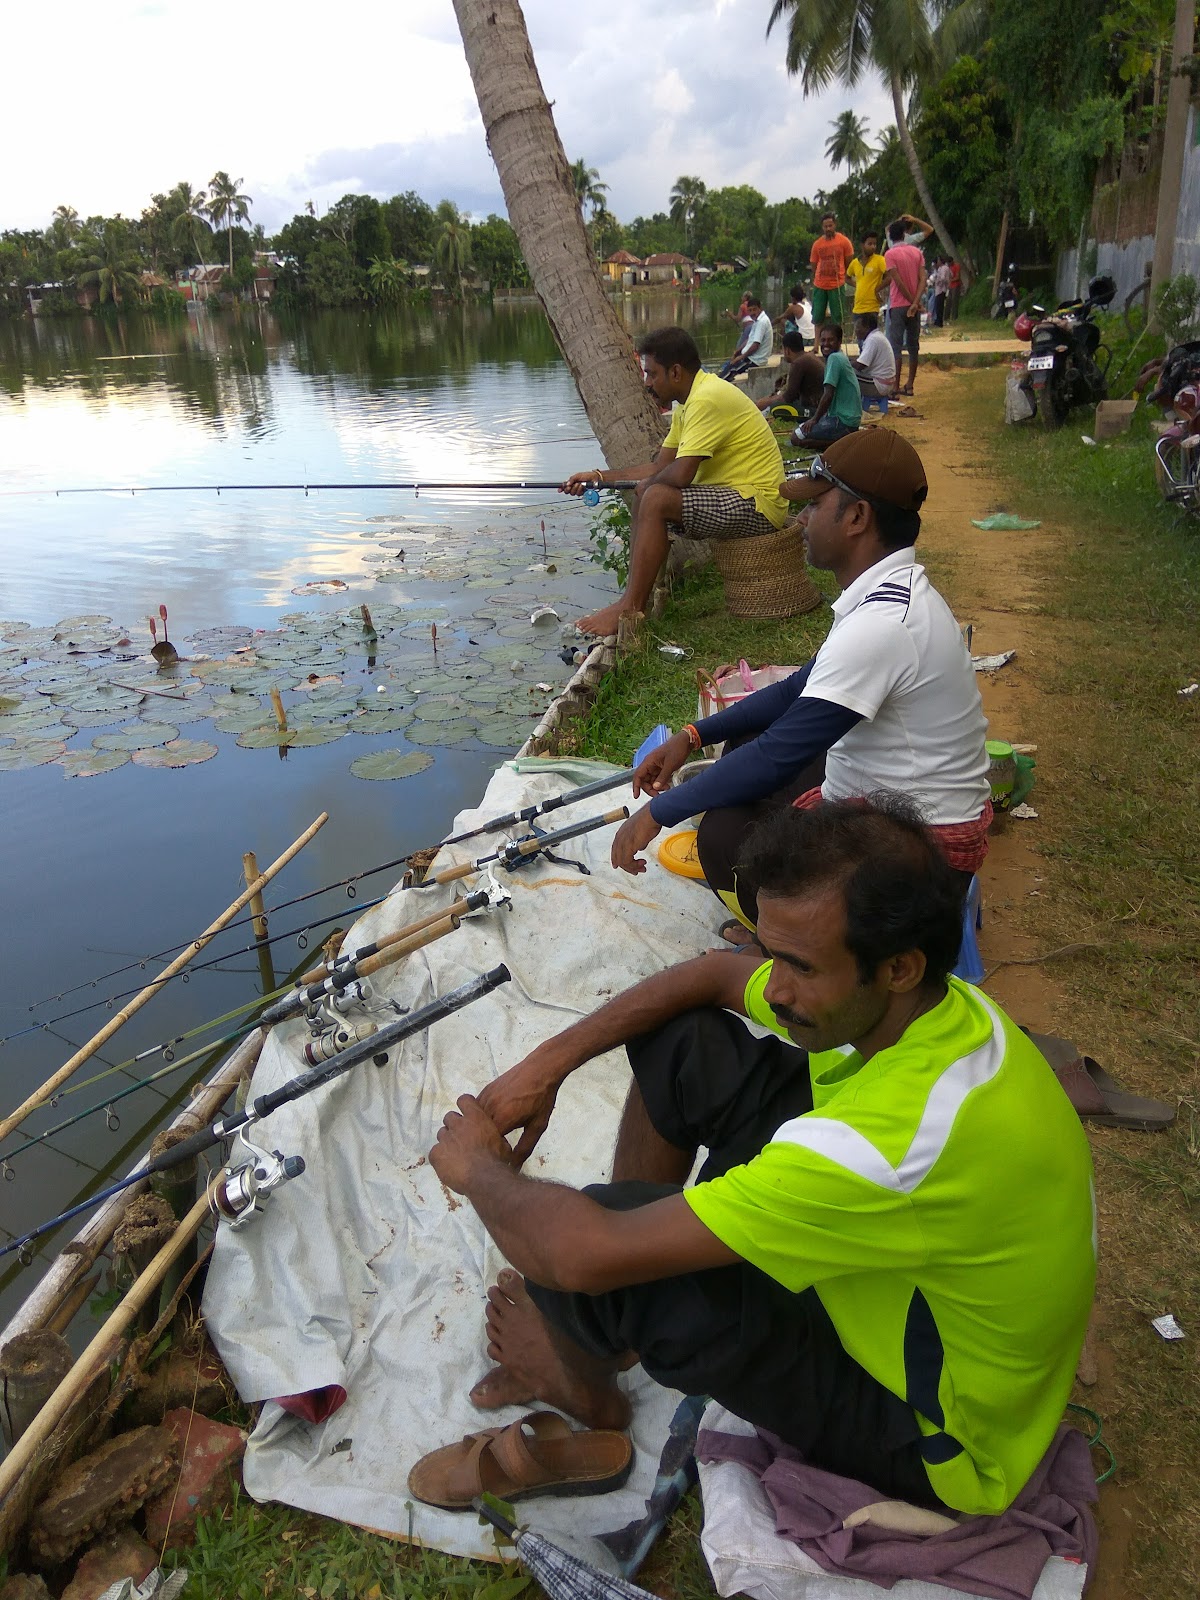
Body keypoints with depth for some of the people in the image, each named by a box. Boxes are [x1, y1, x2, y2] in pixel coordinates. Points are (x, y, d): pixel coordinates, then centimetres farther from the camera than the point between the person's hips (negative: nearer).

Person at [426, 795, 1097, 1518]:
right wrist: (547, 1062, -7)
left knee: (585, 1261, -24)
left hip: (933, 1450, -7)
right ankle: (609, 1330, 14)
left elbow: (585, 1252, -38)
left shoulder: (905, 1139, -41)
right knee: (682, 1041, -3)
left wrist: (478, 1167, -16)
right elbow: (714, 973, 1)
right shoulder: (919, 999, -15)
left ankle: (584, 1382, 15)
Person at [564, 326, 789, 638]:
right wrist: (600, 477, 11)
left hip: (757, 504, -11)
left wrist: (649, 483, -5)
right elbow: (659, 466, 17)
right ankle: (635, 598, 6)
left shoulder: (707, 399, -19)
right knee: (644, 493, 12)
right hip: (731, 496, 11)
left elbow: (681, 473, -26)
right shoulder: (690, 400, 13)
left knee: (655, 500, -23)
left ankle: (630, 609, -18)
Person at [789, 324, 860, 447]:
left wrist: (815, 419, -12)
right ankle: (846, 436, 10)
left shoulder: (834, 358, -17)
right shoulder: (841, 357, 14)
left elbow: (828, 394, -22)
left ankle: (843, 441, -12)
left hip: (842, 421, -10)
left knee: (796, 437, -9)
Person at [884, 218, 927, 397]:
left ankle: (896, 387, -8)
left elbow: (898, 281, -14)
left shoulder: (890, 254, -8)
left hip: (898, 305, -5)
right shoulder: (916, 252, 7)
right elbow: (923, 279, -3)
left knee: (896, 347, -4)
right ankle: (909, 386, 13)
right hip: (914, 305, 5)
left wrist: (912, 301, -7)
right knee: (913, 346, 11)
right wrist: (915, 302, -10)